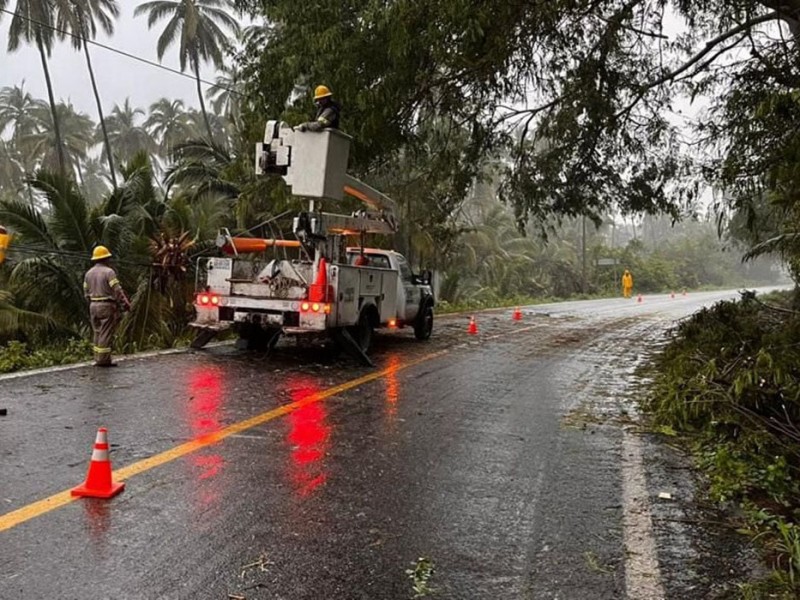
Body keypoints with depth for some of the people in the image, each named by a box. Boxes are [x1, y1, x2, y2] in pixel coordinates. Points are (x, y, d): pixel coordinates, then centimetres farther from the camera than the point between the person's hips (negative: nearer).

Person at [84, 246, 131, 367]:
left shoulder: (88, 273, 10)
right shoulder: (108, 272, -12)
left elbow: (86, 292, 13)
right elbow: (117, 290, -16)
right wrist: (126, 304, -9)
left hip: (93, 306, 7)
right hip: (107, 306, -7)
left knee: (98, 333, 13)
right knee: (106, 334, -3)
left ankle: (98, 359, 15)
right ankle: (103, 360, -3)